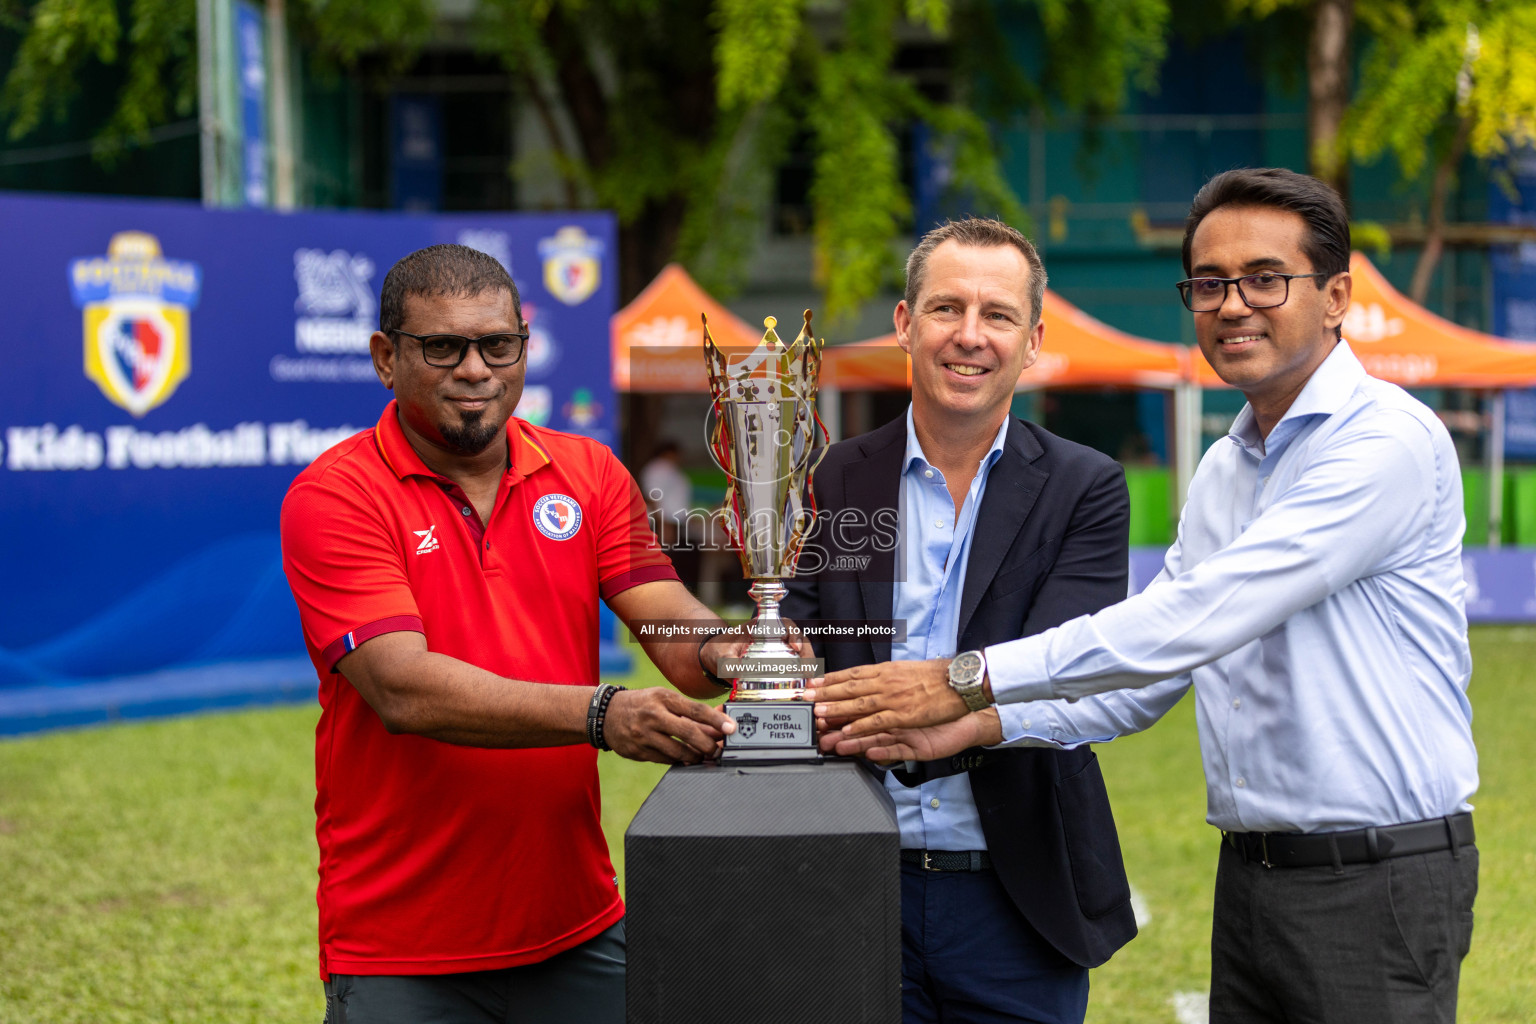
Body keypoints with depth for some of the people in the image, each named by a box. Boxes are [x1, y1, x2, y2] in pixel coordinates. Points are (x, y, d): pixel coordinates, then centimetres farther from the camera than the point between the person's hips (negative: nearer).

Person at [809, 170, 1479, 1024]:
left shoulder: (1389, 441, -14)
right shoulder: (1222, 470, 15)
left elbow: (1203, 616, -21)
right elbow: (1154, 662, 13)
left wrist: (971, 679, -21)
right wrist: (975, 724, -2)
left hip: (1379, 882, -7)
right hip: (1251, 877, 8)